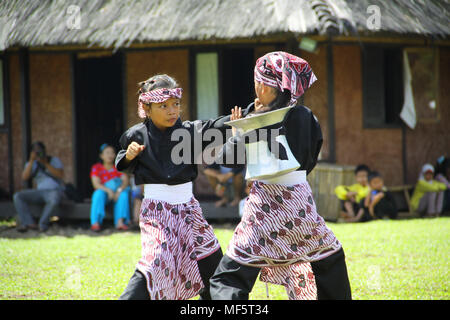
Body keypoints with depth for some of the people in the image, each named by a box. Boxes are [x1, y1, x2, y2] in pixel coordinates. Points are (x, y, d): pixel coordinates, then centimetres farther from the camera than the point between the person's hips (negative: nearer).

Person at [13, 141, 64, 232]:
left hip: (55, 191, -4)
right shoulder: (31, 164, 9)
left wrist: (46, 164, -18)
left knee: (53, 200, -42)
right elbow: (24, 177, -9)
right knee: (17, 196, -19)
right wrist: (31, 161, -17)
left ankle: (42, 224, -22)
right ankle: (29, 223, -29)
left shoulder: (55, 160, 2)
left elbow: (61, 175, -14)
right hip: (40, 192, 4)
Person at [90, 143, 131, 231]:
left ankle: (120, 221, -44)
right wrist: (108, 190, -29)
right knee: (99, 193, -35)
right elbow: (96, 184, -12)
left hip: (116, 194, 1)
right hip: (103, 192, -1)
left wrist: (120, 190, -30)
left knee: (124, 193, -30)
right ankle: (95, 222, -45)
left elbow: (125, 181, -8)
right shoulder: (96, 168, 3)